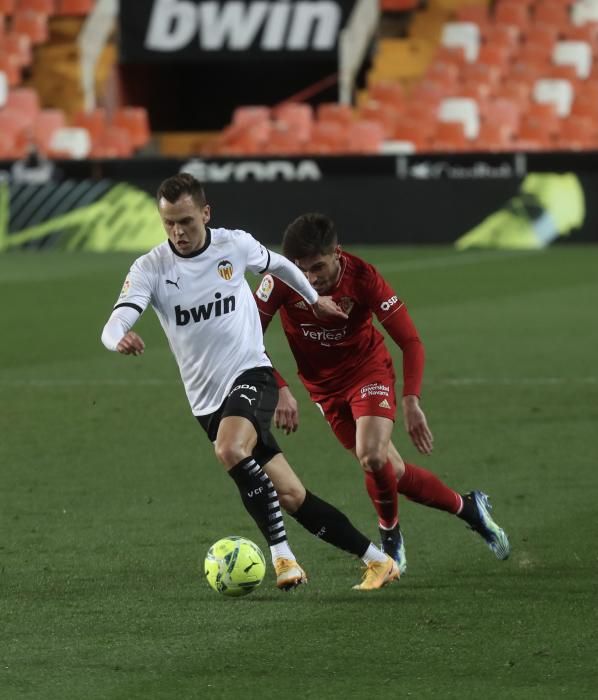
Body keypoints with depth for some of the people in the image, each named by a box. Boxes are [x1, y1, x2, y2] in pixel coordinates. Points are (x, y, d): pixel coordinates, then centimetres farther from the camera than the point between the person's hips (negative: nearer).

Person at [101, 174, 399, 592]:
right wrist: (120, 339, -44)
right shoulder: (151, 268, -7)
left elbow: (277, 265, 18)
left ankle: (282, 555, -28)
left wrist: (314, 299, 32)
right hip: (208, 399, 2)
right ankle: (377, 561, 13)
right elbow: (115, 323, -20)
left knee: (231, 450, -34)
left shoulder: (235, 245, -5)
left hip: (251, 374, -2)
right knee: (290, 496, 1)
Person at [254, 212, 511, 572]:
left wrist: (411, 400, -32)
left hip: (368, 368, -3)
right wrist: (280, 390, -28)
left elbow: (411, 342, -21)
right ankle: (468, 508, 25)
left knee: (371, 455, -27)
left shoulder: (363, 277, -25)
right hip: (324, 386, 3)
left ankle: (391, 537, 1)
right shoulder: (280, 280, -23)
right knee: (394, 473, 2)